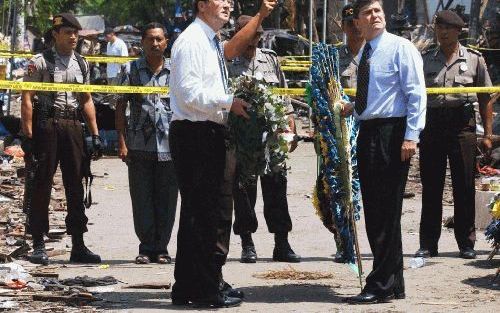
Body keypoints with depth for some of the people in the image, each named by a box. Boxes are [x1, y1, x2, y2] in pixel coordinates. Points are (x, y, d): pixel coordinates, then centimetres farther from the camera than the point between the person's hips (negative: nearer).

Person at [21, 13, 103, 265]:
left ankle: (78, 246, 9)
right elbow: (27, 99, -7)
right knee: (42, 186, -2)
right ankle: (38, 246, 4)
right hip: (46, 126, -5)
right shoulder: (40, 62, -3)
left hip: (73, 127, 5)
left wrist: (95, 133, 12)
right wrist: (28, 135, -14)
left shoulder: (81, 64, 14)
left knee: (76, 187, 5)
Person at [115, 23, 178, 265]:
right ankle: (146, 247, 10)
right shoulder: (132, 70, 6)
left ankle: (161, 248, 12)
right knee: (141, 199, 1)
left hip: (169, 145, 1)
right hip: (139, 144, -1)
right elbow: (121, 107, 6)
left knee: (166, 199, 2)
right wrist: (122, 142, -2)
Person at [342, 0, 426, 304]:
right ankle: (393, 284, 16)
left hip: (392, 134, -8)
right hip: (368, 133, 9)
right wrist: (354, 106, 9)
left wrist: (411, 136, -19)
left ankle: (381, 286, -5)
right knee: (373, 212, 9)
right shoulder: (365, 53, 17)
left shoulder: (401, 48, -6)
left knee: (386, 212, -8)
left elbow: (416, 93, -11)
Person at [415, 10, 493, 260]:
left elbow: (485, 99, 8)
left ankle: (466, 243, 7)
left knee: (464, 187, 0)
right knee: (431, 186, 2)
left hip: (462, 125, -1)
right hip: (432, 125, 1)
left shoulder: (474, 60, 8)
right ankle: (428, 244, 7)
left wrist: (487, 134, 1)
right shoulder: (425, 61, 12)